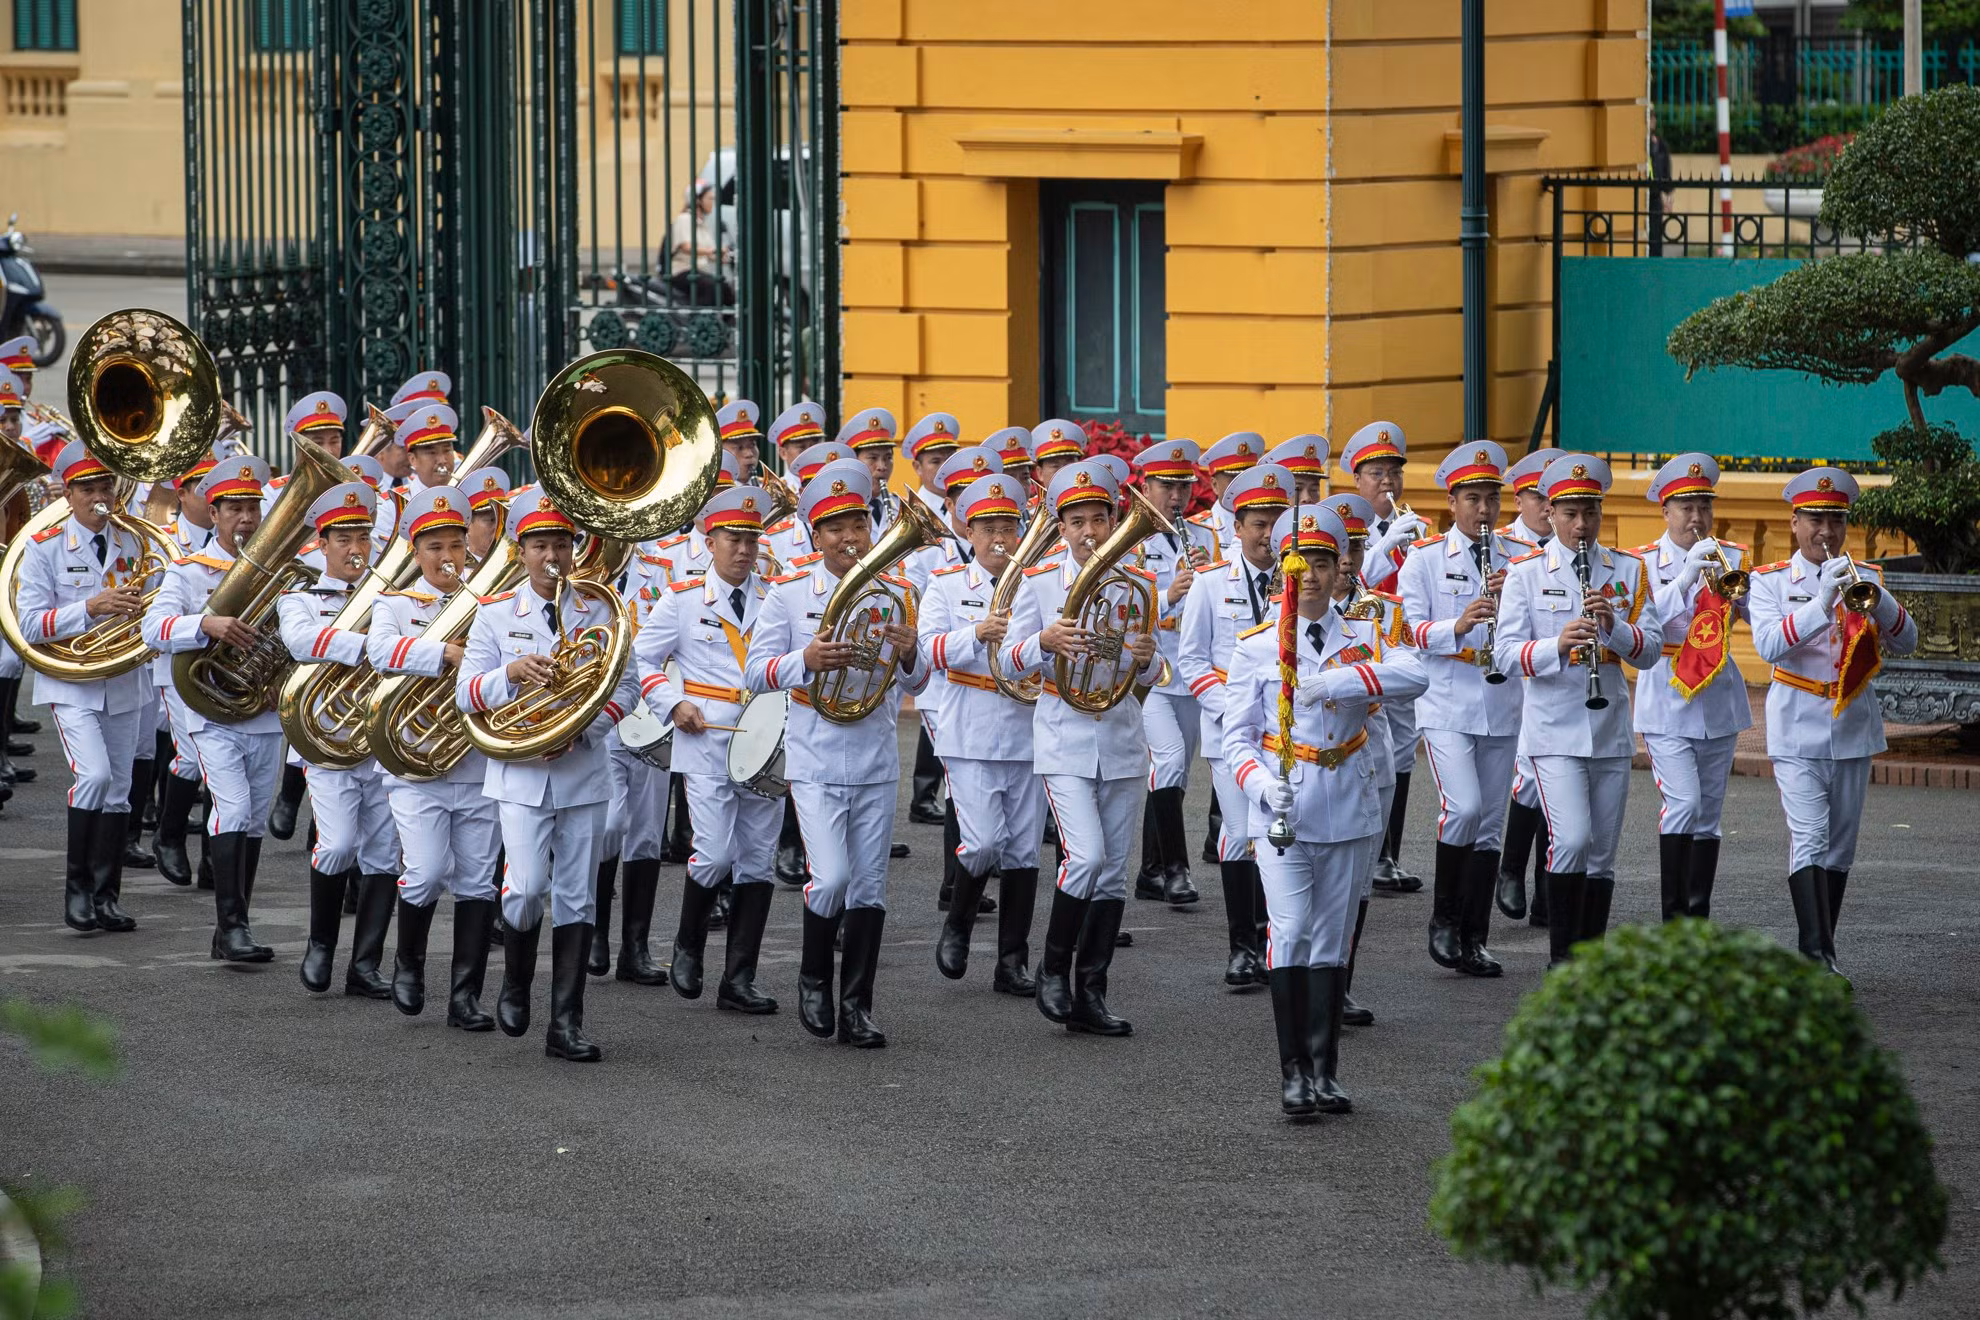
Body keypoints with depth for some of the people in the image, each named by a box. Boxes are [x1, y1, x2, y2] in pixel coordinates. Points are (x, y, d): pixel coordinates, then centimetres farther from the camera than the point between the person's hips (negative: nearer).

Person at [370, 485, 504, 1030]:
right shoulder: (396, 605, 4)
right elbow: (382, 649, -17)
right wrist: (447, 653, -29)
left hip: (480, 763, 3)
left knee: (477, 881, 1)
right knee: (427, 872, -13)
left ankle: (465, 995, 7)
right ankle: (408, 963, 14)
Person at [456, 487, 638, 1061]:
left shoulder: (598, 612, 6)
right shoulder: (495, 615, 3)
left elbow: (626, 688, 4)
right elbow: (466, 695, 0)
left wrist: (581, 727, -12)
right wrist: (510, 674, -19)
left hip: (583, 773, 2)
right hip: (521, 776, -2)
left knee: (575, 899, 2)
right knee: (528, 886, -15)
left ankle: (567, 1023, 6)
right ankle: (515, 984, 13)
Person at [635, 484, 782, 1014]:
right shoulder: (682, 600, 3)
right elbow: (641, 659, 7)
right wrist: (673, 705, -7)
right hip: (707, 742, -3)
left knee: (758, 862, 2)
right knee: (716, 855, -13)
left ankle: (739, 979, 7)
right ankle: (687, 948, 13)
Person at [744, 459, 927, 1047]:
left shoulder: (894, 594, 8)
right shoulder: (789, 594, -1)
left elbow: (915, 683, 11)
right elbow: (754, 673, -5)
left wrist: (908, 655, -12)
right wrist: (805, 660, -23)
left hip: (877, 761, 3)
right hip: (816, 761, -3)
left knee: (869, 887, 4)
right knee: (832, 878, -14)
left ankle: (856, 1008, 11)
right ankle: (814, 978, 11)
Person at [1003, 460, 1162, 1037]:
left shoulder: (1138, 585, 6)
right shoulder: (1040, 583, -2)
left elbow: (1151, 673, 12)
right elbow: (1012, 661, -2)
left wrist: (1145, 659, -12)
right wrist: (1042, 642, -23)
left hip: (1120, 739, 4)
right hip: (1063, 738, -4)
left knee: (1112, 870, 4)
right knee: (1086, 856, -18)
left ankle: (1089, 994, 10)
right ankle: (1053, 967, 1)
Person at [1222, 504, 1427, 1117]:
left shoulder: (1364, 637, 7)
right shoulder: (1256, 647, 3)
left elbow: (1414, 676, -15)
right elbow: (1237, 738, 1)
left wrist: (1341, 681, -30)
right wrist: (1264, 785, -19)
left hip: (1349, 809, 2)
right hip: (1283, 811, -2)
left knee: (1331, 940, 7)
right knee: (1290, 932, -14)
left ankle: (1324, 1071, 13)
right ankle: (1293, 1072, -10)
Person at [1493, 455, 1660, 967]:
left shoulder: (1628, 570, 7)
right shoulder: (1527, 573, -1)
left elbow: (1651, 649, 3)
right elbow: (1506, 654, -7)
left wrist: (1615, 627, -17)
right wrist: (1559, 644, -25)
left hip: (1610, 729, 4)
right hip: (1554, 730, -4)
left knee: (1601, 852, 8)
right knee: (1571, 839, -18)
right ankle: (1561, 958, -8)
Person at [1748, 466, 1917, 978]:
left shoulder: (1864, 579, 10)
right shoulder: (1770, 582, 1)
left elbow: (1906, 643, -1)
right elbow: (1769, 644, -16)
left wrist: (1873, 597, -20)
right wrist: (1821, 603, -27)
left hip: (1853, 727, 4)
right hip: (1798, 730, -4)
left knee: (1840, 843, 8)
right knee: (1809, 835, -16)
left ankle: (1821, 952, 18)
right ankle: (1816, 953, -23)